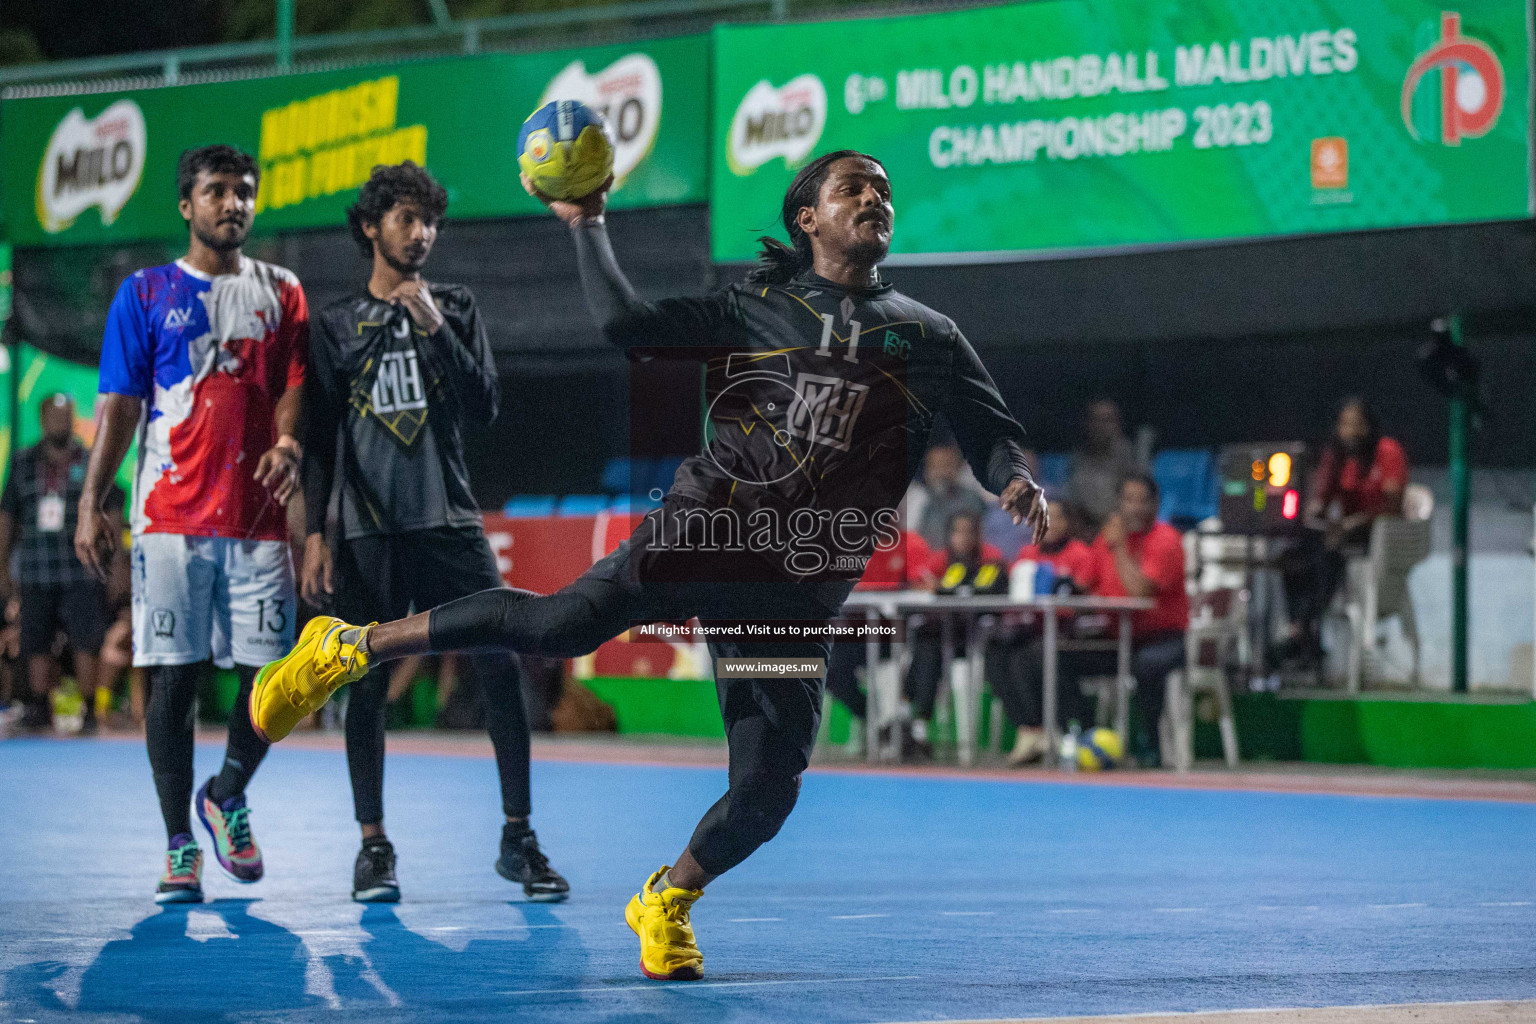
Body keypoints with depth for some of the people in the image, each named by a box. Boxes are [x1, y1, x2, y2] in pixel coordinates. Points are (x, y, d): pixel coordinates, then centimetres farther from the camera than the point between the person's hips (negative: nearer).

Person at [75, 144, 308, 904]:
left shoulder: (281, 294, 13)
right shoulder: (146, 294, 7)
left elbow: (292, 385, 8)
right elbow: (119, 406, 3)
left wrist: (286, 443, -14)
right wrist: (92, 503, -5)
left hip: (258, 516, 2)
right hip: (172, 517, -2)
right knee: (173, 677, -2)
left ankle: (228, 797, 26)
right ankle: (180, 847, 5)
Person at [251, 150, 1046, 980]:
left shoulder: (925, 337, 13)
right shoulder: (754, 309, 11)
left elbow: (990, 434, 12)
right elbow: (626, 324, 7)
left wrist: (1014, 480, -9)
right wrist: (587, 227, 7)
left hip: (795, 591, 2)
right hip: (706, 529, -1)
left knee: (766, 793, -7)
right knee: (560, 623, -22)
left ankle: (668, 902, 22)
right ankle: (348, 649, -8)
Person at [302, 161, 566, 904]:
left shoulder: (455, 309, 10)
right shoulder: (338, 324, 8)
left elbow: (484, 408, -1)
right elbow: (319, 439, 6)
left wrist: (434, 328, -10)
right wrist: (314, 534, -1)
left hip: (449, 522, 1)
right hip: (369, 530, -1)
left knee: (502, 669, -8)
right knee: (368, 687, 0)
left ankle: (518, 840, -1)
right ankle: (374, 848, 10)